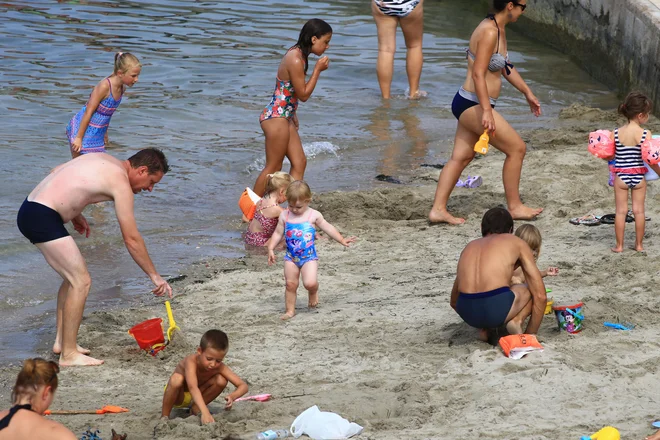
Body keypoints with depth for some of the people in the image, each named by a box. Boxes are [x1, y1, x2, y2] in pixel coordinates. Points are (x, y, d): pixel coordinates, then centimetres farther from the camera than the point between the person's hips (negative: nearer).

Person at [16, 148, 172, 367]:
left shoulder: (104, 161, 16)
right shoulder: (120, 182, -11)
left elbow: (56, 172, 26)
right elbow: (132, 239, -10)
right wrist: (154, 276, -3)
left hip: (30, 209, 10)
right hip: (42, 218, -10)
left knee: (74, 274, 19)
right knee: (81, 281, -8)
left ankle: (62, 341, 24)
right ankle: (68, 355, -5)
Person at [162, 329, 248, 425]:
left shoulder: (220, 367, -21)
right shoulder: (192, 361, -36)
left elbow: (243, 386, -23)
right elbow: (192, 387, -51)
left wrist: (232, 396, -46)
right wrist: (205, 412, -63)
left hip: (194, 398, 5)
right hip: (178, 396, -4)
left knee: (221, 381, -20)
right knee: (177, 379, -38)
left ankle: (195, 409, 1)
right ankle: (164, 416, -18)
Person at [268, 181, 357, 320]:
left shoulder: (314, 215, -3)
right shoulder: (284, 216, 2)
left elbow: (328, 228, 7)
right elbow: (278, 233, 8)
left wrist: (342, 240, 8)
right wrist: (271, 249, -1)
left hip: (309, 256, -2)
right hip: (291, 257, 2)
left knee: (310, 283, -17)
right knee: (290, 284, 3)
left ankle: (313, 293, 18)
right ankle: (290, 310, 16)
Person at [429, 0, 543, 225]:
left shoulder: (499, 30, 12)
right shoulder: (489, 32, -20)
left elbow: (506, 67, 26)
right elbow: (478, 74, -26)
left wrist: (527, 92, 31)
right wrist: (486, 111, -29)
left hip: (469, 105, 10)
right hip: (472, 105, -10)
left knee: (461, 157, 11)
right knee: (517, 148, -2)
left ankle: (438, 209, 13)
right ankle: (514, 207, 7)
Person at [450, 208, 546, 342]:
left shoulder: (470, 247, 28)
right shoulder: (517, 243, 18)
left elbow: (454, 301, 37)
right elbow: (540, 296, 15)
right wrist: (530, 335, 25)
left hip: (466, 311, 5)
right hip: (497, 308, -4)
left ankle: (485, 329, 15)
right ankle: (516, 321, -1)